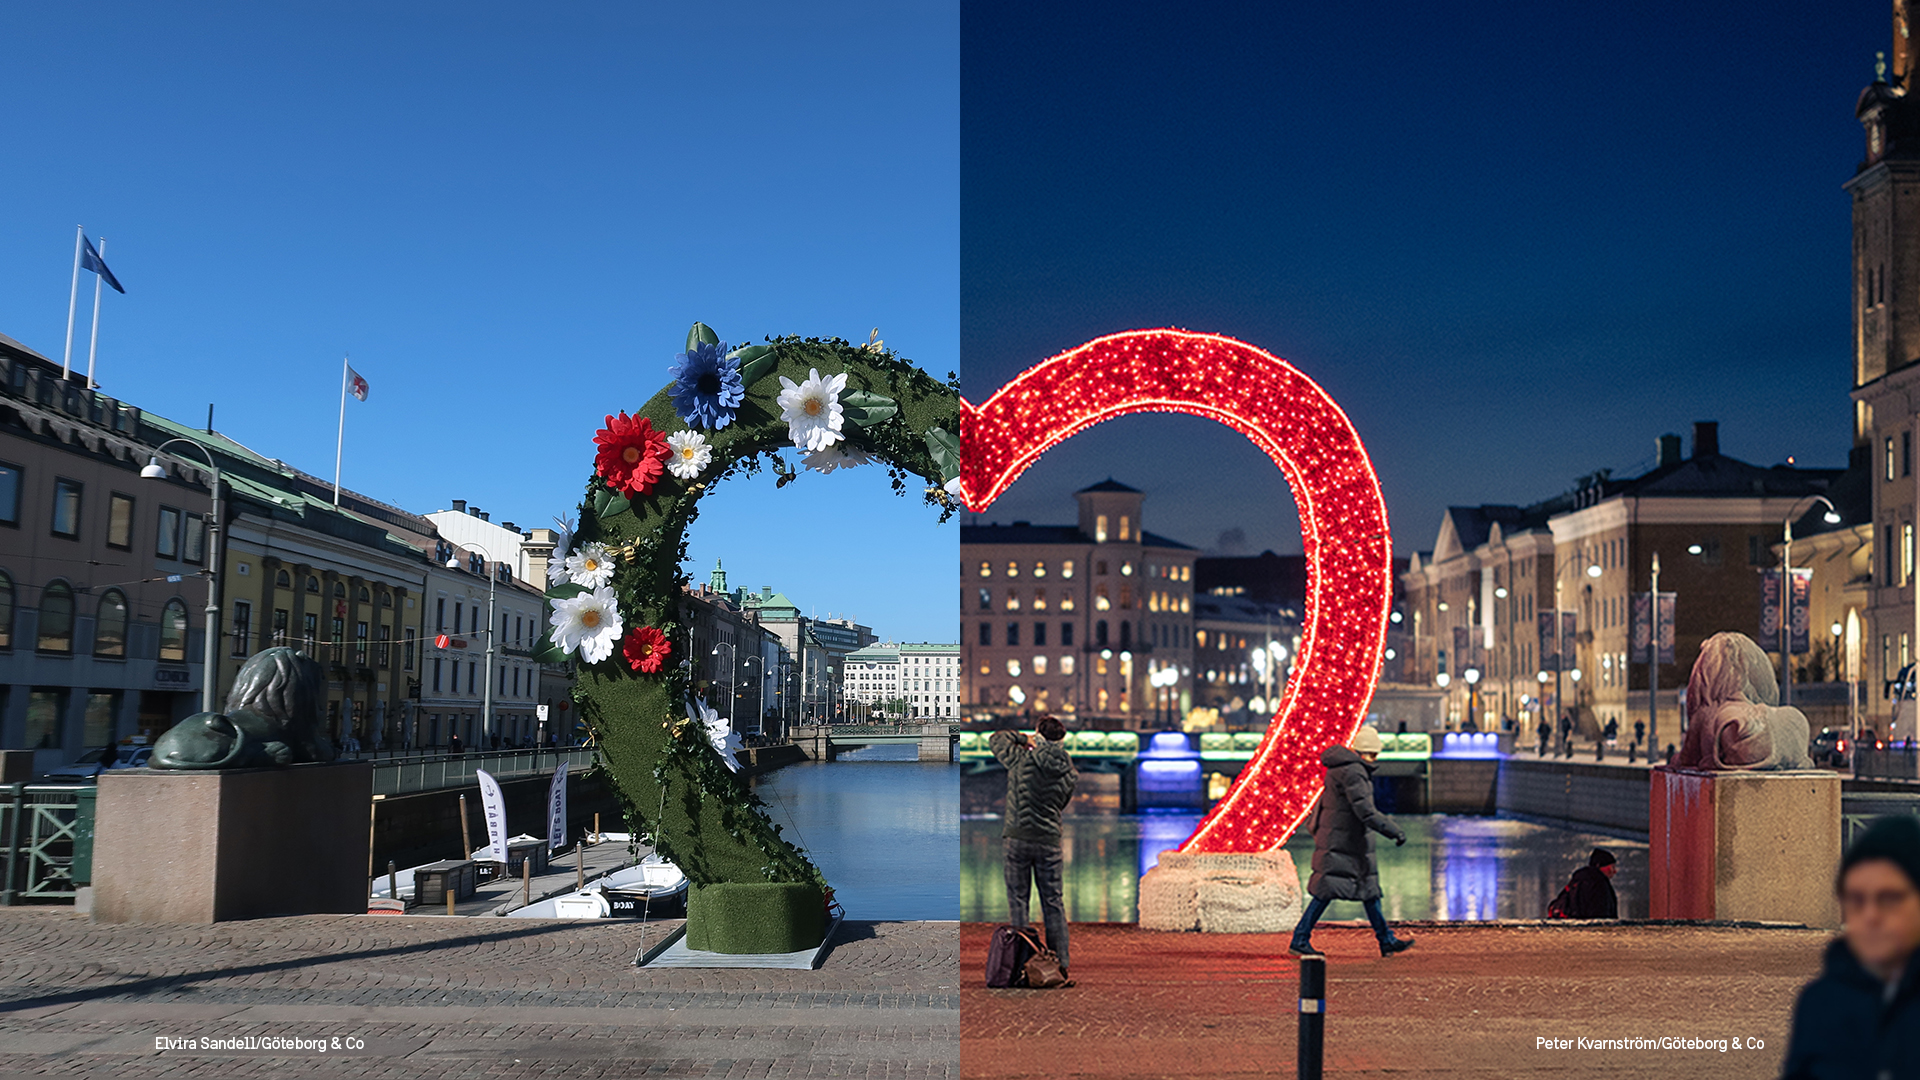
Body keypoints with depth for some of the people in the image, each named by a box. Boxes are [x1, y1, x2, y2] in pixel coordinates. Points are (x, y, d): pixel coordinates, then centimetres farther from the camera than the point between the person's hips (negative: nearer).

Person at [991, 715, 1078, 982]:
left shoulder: (1022, 760, -6)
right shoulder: (1069, 773, 2)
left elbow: (997, 739, 11)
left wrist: (1025, 740, 19)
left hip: (1018, 838, -3)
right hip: (1049, 841, 3)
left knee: (1018, 900, 3)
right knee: (1053, 903, 8)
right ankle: (1061, 967, 5)